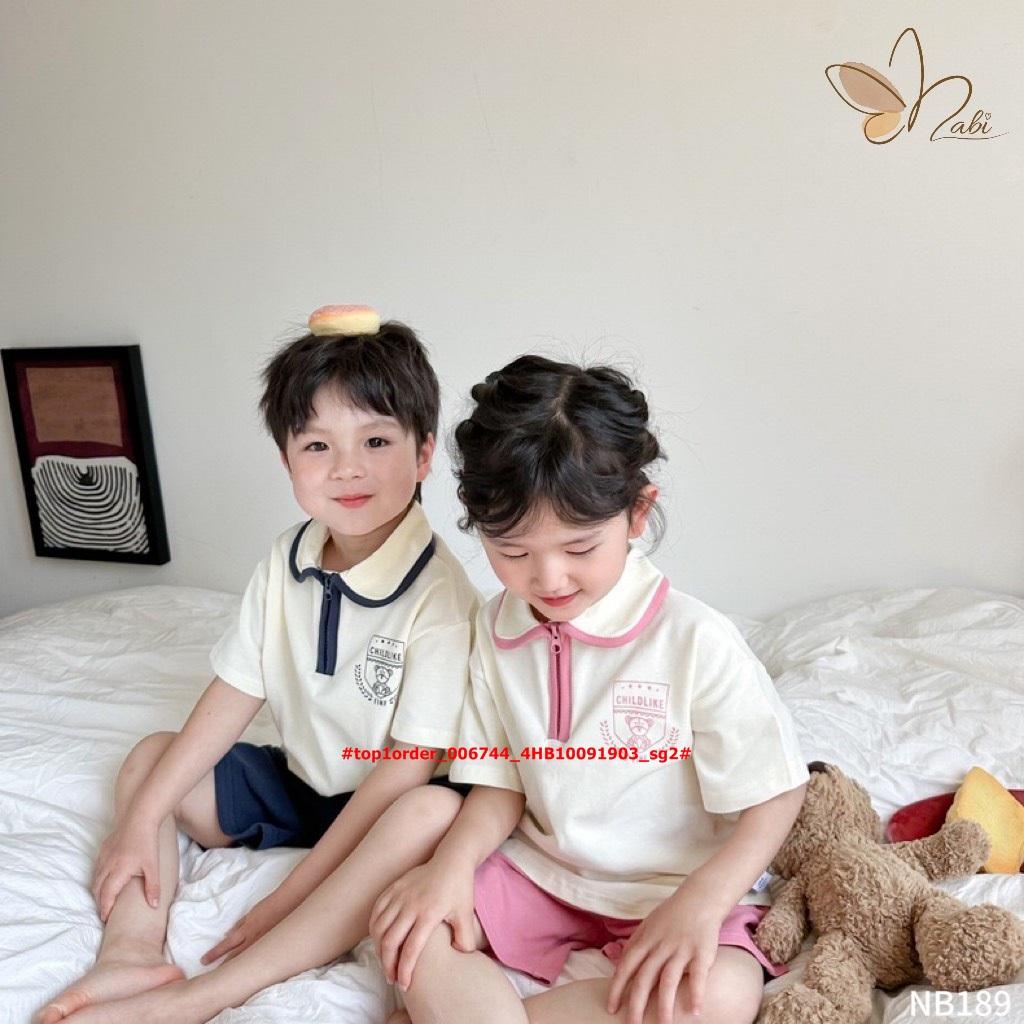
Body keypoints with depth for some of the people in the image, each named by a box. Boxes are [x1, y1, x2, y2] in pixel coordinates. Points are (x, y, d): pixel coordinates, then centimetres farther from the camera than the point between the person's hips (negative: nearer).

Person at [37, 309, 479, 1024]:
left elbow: (408, 765, -24)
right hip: (297, 781, 7)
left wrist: (295, 891, -22)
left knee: (436, 811, -37)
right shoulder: (287, 563, -5)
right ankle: (135, 948, -20)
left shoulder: (438, 594, -24)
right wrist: (140, 821, -6)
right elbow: (232, 698, -2)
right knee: (151, 757, 3)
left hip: (388, 805, -6)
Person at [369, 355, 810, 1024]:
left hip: (670, 892, -2)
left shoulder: (694, 639, -18)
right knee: (408, 926, -17)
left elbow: (774, 794, -12)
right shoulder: (497, 630, -4)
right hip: (539, 875, 3)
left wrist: (701, 903, -26)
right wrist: (454, 862, -16)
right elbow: (502, 783, 3)